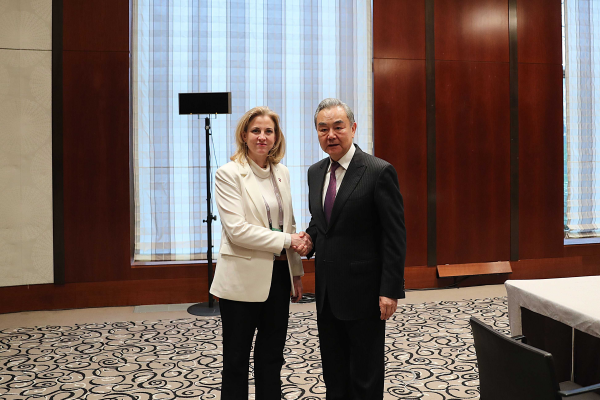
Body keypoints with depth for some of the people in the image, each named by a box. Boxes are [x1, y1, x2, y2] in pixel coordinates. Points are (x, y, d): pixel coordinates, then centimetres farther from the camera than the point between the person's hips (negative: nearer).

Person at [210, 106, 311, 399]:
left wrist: (296, 272, 13)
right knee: (236, 359, 8)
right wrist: (287, 241, -16)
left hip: (278, 275, 6)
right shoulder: (229, 174, -9)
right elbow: (237, 229, -18)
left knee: (272, 356, 16)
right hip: (243, 278, -5)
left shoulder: (281, 173, 9)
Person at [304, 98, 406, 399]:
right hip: (327, 292, 6)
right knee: (333, 373, 18)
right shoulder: (315, 172, 8)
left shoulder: (379, 172, -13)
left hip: (364, 291, -6)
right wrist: (309, 239, -2)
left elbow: (395, 236, -13)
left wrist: (391, 290, -17)